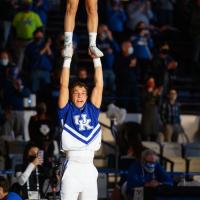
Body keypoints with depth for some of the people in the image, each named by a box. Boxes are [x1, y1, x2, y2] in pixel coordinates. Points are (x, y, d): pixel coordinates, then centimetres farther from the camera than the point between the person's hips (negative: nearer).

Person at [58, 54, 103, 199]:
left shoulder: (92, 110, 13)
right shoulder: (67, 111, 6)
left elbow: (99, 85, 9)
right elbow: (64, 85, -1)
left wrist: (97, 59, 5)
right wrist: (67, 59, -3)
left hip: (89, 167, 4)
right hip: (72, 167, -3)